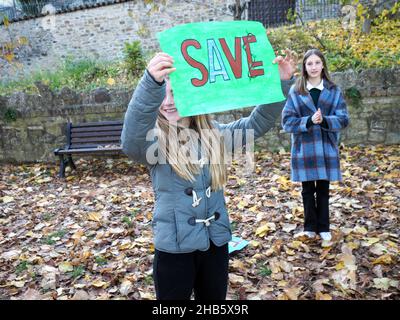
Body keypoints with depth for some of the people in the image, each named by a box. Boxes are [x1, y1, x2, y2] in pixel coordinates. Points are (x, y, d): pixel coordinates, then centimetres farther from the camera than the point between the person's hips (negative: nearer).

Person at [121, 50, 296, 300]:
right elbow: (131, 141, -35)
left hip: (215, 241, 4)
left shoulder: (213, 133, 2)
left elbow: (258, 123, -1)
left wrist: (282, 82, -16)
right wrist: (151, 82, -50)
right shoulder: (154, 139, -12)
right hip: (174, 246, -4)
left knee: (214, 298, 22)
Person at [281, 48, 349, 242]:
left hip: (326, 148, 1)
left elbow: (343, 119, -3)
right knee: (308, 189, 9)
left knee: (323, 189, 10)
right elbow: (287, 121, -7)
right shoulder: (295, 91, -1)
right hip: (304, 149, -1)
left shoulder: (334, 91, 3)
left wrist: (324, 121, -22)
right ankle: (310, 227, 23)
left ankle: (323, 228, 24)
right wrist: (309, 121, -22)